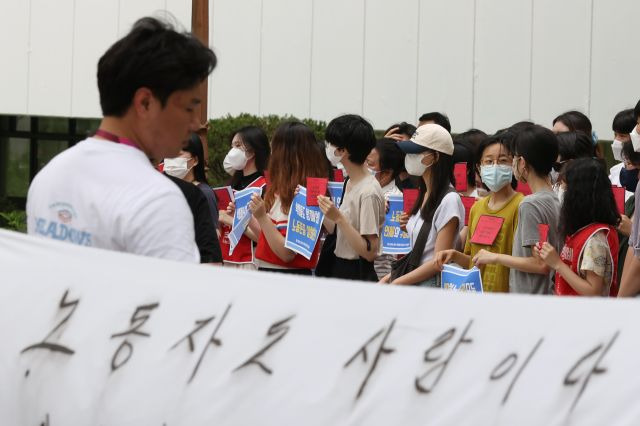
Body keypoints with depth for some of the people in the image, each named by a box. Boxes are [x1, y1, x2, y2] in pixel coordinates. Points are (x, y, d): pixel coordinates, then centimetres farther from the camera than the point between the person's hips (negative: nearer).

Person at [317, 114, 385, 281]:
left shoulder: (369, 192, -18)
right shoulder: (351, 184, 11)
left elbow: (370, 252, -21)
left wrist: (338, 218, -25)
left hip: (358, 274, -9)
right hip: (339, 270, 9)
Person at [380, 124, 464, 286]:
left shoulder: (449, 200, -12)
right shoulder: (425, 195, 12)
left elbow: (439, 262, -15)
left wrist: (396, 283, -11)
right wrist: (390, 277, 6)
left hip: (432, 285, -7)